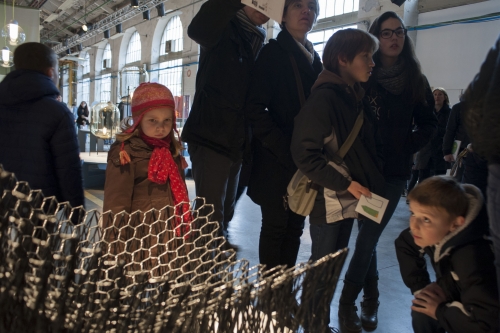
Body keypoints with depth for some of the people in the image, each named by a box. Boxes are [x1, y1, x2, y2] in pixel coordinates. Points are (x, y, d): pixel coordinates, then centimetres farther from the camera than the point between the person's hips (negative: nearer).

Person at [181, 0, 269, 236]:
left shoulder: (257, 40, 15)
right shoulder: (225, 28, -6)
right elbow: (198, 30, -31)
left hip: (235, 142, 8)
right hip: (210, 138, -7)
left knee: (225, 214, 16)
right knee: (211, 218, -9)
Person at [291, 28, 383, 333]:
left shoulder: (358, 97, 9)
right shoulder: (324, 97, -15)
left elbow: (368, 147, 16)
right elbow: (305, 154, -19)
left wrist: (372, 181, 2)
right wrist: (345, 184, -19)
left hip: (351, 198, 7)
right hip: (329, 200, -7)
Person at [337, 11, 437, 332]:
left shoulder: (416, 80, 5)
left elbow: (429, 123, 11)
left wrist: (408, 148, -1)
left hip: (394, 172, 0)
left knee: (367, 238, -2)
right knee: (367, 236, 9)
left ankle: (348, 302, 14)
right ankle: (370, 298, 26)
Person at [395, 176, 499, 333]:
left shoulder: (470, 257, -39)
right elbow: (404, 243, -2)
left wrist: (439, 312, -24)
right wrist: (421, 289, -9)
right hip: (458, 296, 6)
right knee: (421, 312, -13)